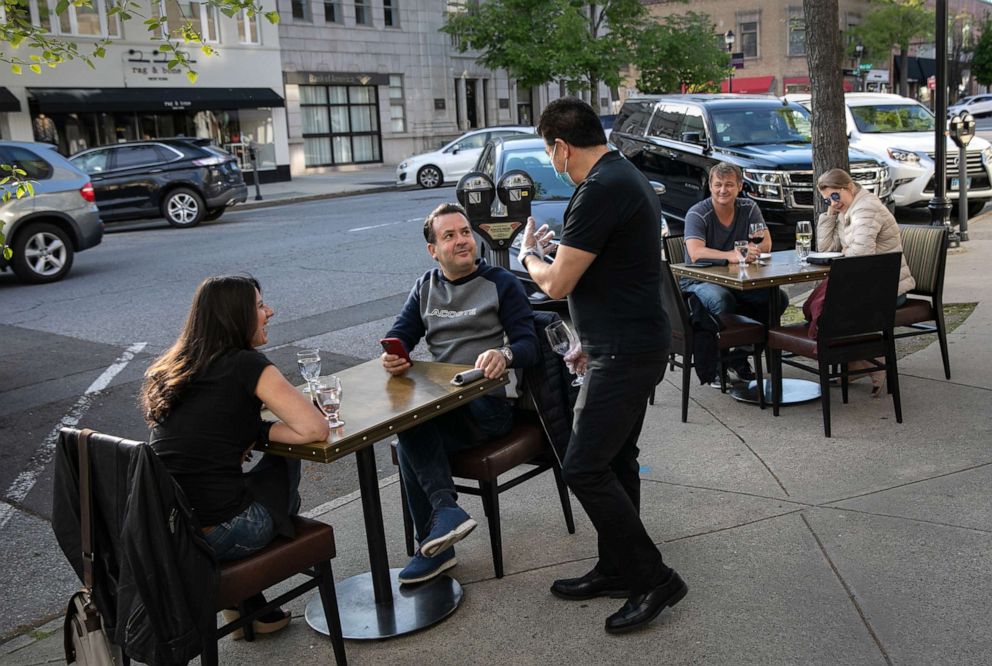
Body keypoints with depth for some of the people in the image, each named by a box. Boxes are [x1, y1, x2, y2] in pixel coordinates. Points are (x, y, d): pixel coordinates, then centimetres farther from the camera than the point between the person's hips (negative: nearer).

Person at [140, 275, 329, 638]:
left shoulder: (169, 367, 11)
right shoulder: (247, 365, -9)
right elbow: (315, 429, -16)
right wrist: (259, 432, 0)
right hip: (220, 534, -6)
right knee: (284, 462, 20)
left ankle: (249, 607, 37)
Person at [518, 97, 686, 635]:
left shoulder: (601, 190, -20)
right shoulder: (626, 177, 15)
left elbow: (557, 284, -18)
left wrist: (527, 253, 4)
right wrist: (593, 342, 24)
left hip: (624, 353, -11)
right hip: (634, 343, 11)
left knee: (584, 468, -6)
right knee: (615, 461, 16)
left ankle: (655, 579, 5)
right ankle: (616, 571, 28)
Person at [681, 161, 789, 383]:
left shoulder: (749, 209, 3)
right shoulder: (697, 214, -13)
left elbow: (766, 244, -5)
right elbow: (696, 253, -30)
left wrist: (752, 250, -29)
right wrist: (733, 255, -43)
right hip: (699, 281, -5)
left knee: (779, 298, -16)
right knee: (723, 300, -38)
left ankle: (739, 359, -7)